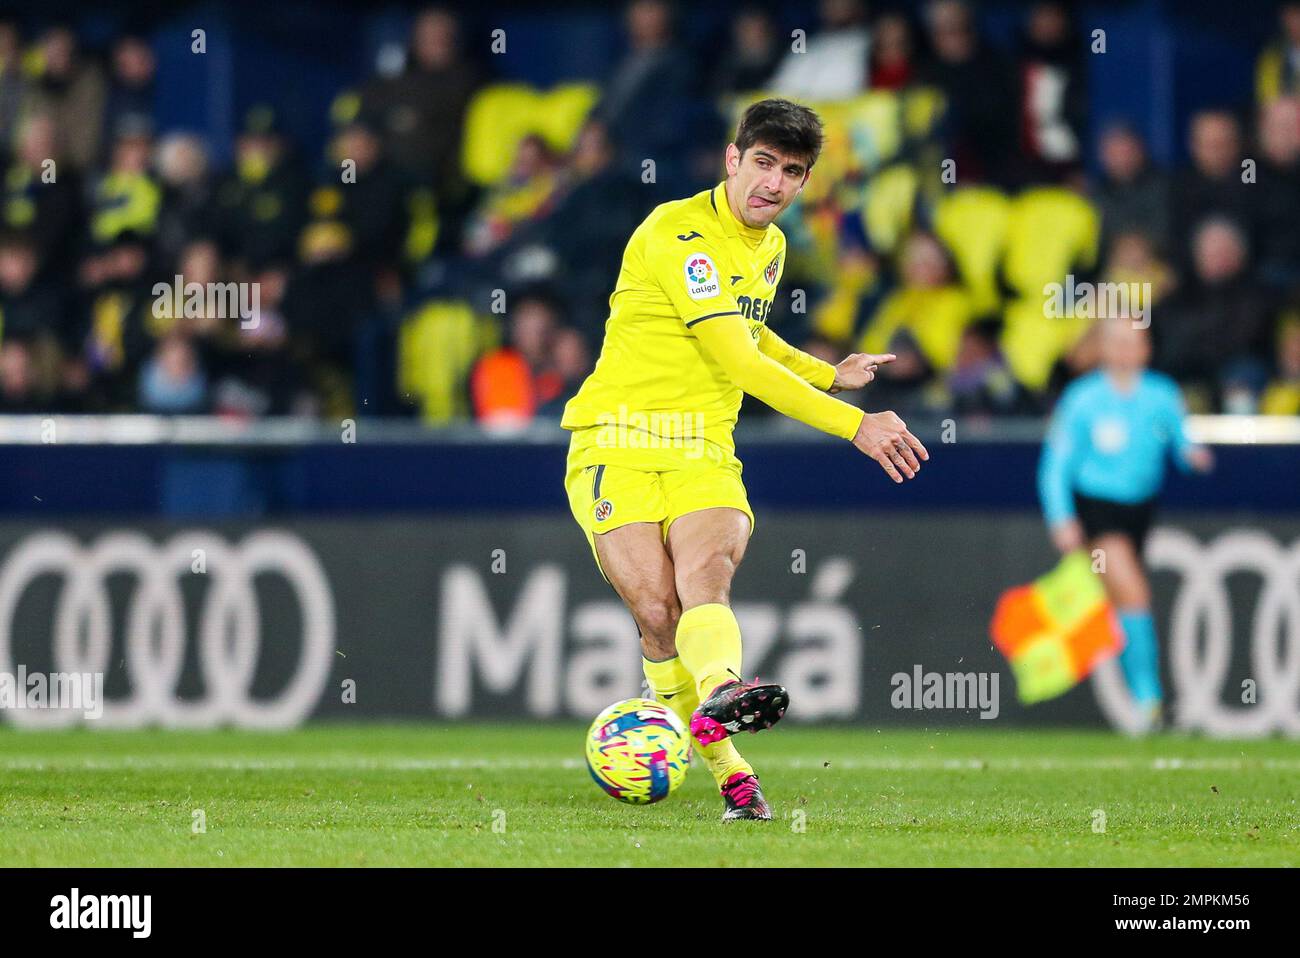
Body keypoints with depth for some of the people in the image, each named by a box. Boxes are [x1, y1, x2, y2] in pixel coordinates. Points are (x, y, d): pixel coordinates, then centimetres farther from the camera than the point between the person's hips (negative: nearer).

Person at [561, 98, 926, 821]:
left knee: (704, 575, -27)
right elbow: (740, 363, -20)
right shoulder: (678, 234, -13)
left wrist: (831, 375, 26)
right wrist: (854, 425, -22)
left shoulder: (770, 247, 15)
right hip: (617, 445, -5)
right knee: (656, 608, -22)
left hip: (704, 454, 5)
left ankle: (719, 694, -56)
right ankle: (727, 768, -12)